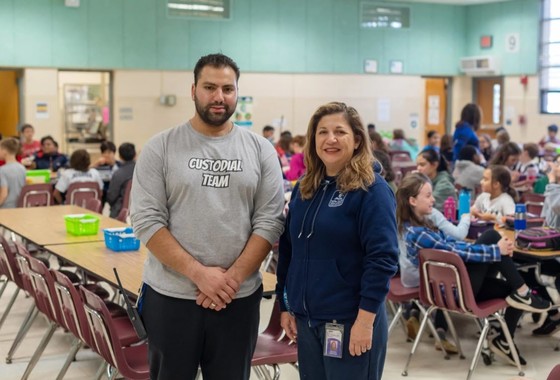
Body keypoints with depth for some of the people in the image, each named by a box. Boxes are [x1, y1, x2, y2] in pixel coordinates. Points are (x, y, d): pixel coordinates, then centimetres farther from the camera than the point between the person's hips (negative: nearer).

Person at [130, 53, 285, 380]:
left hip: (239, 297, 1)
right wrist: (198, 274, -16)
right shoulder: (160, 148, -2)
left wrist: (232, 277, -12)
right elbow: (147, 220, -8)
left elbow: (270, 221, -2)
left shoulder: (260, 149, 2)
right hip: (170, 296, -1)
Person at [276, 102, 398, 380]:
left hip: (350, 322, -6)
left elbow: (382, 258, -16)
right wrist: (285, 304, 13)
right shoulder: (304, 188, 8)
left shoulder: (372, 190, -10)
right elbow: (288, 249, 15)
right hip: (306, 319, 6)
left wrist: (365, 319, -20)